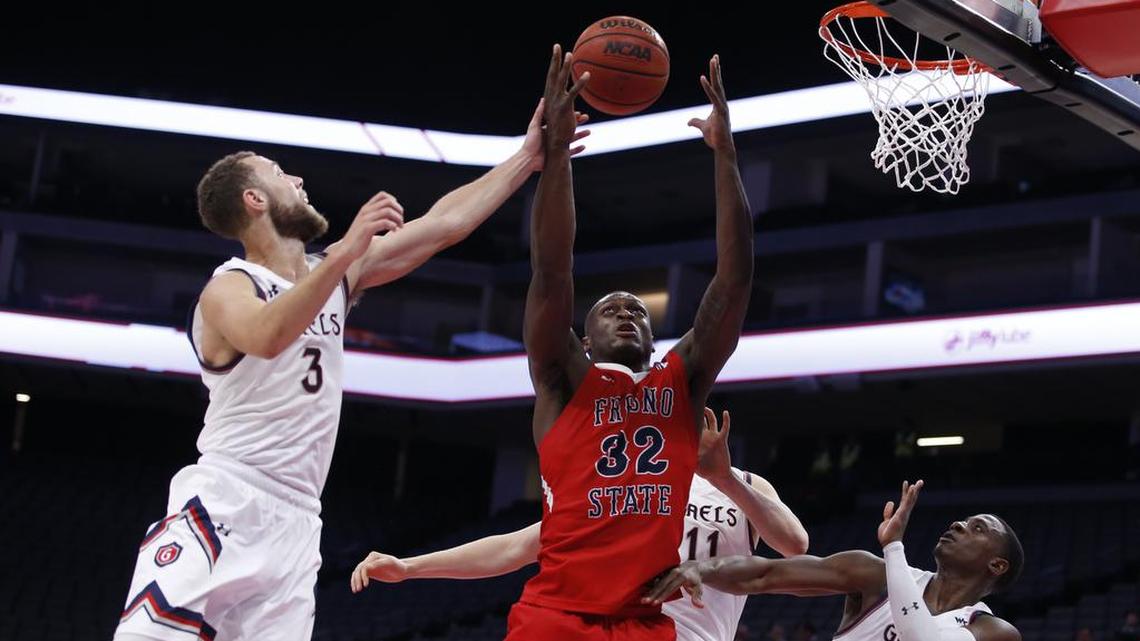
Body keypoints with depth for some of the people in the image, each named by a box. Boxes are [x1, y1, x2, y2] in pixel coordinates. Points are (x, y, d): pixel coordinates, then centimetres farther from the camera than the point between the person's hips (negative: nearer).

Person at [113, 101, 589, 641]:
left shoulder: (335, 273, 16)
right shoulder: (229, 286, -6)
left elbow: (444, 223, 17)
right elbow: (268, 337, -30)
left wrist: (527, 158, 14)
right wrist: (346, 250, -38)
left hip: (296, 521, 7)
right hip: (224, 502, -6)